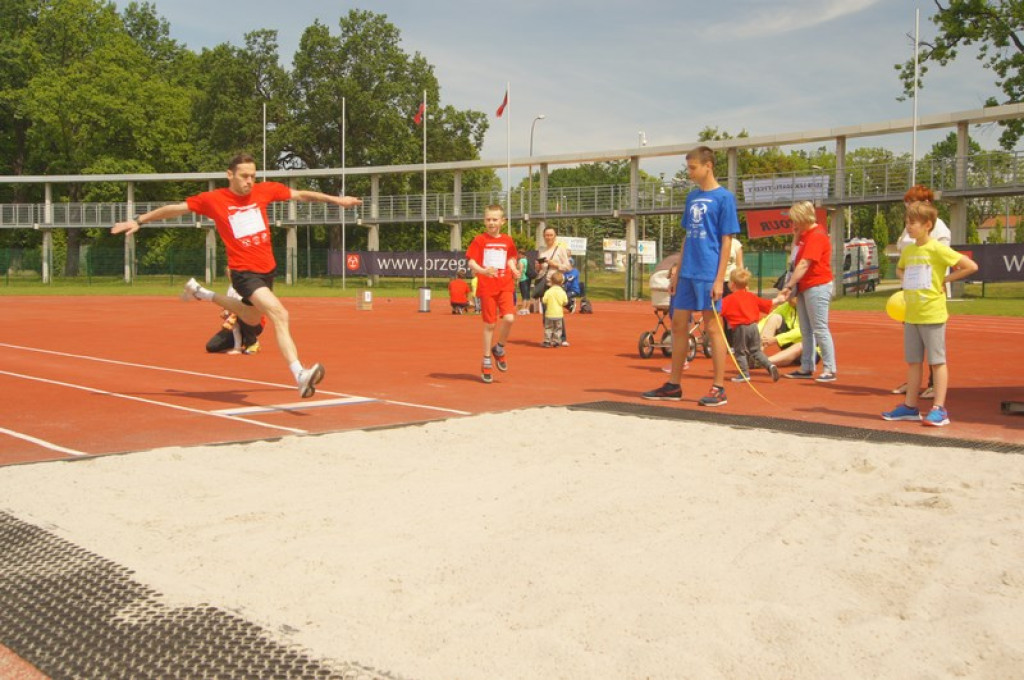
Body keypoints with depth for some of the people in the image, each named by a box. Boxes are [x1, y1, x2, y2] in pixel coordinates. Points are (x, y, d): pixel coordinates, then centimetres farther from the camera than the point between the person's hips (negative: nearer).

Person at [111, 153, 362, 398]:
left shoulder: (265, 190, 1)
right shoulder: (213, 199, -7)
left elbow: (301, 194, 13)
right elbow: (174, 208, 4)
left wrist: (336, 199, 16)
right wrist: (139, 220, 5)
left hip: (267, 269, 7)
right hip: (244, 272, -6)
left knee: (251, 318, 29)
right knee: (280, 315, -27)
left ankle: (200, 293, 50)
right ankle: (300, 376, -38)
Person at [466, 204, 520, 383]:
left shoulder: (507, 240, 8)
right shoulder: (480, 239, -1)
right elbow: (471, 262, -6)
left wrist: (514, 270, 0)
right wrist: (483, 271, -25)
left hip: (505, 286, 2)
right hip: (487, 287, -2)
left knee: (509, 318, -17)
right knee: (489, 324, 2)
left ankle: (499, 348, 11)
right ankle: (486, 363, 17)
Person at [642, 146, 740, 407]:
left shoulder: (724, 197, -7)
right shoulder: (692, 197, 13)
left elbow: (726, 241, -9)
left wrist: (719, 279, -14)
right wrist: (678, 272, 14)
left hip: (708, 275, -7)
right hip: (687, 274, 7)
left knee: (712, 328, -2)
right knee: (678, 326, 10)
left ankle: (719, 388, 7)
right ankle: (673, 386, 18)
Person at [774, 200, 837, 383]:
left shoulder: (817, 236, -17)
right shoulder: (805, 234, 13)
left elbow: (804, 264, -24)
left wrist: (788, 287, -27)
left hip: (817, 287, -10)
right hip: (804, 287, 10)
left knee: (820, 329, -8)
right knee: (806, 330, 12)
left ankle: (829, 370, -4)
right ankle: (806, 368, 18)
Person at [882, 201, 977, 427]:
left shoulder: (938, 249, -12)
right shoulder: (907, 250, 9)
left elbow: (971, 266, -13)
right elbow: (900, 269, 30)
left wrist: (945, 279, -9)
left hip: (932, 314, -7)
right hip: (911, 315, 7)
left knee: (937, 361, -1)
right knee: (913, 361, 12)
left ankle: (939, 409, 2)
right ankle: (910, 406, 19)